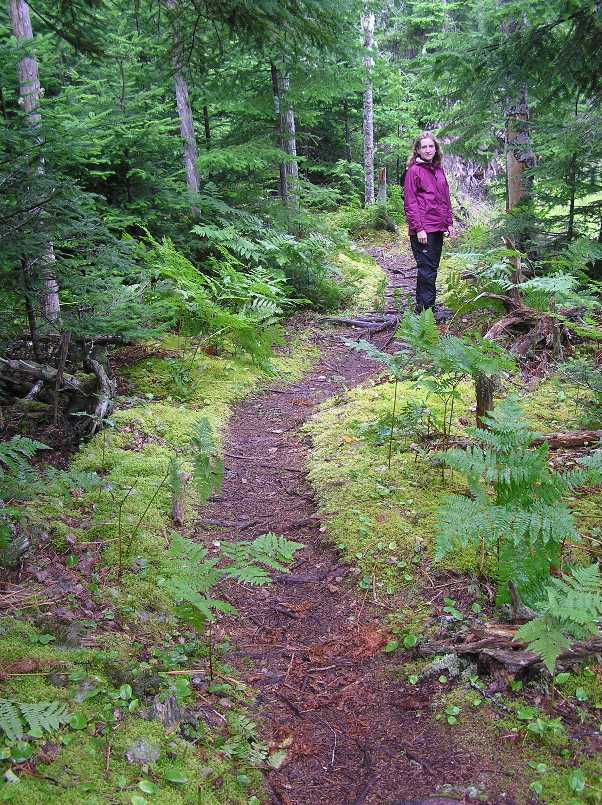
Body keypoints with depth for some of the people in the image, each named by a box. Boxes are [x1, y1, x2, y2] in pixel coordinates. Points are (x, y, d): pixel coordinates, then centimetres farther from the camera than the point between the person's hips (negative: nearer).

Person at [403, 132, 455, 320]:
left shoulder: (439, 170, 15)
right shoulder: (414, 171, -6)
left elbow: (446, 198, 21)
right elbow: (409, 202, -10)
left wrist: (449, 223, 15)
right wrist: (419, 228, -16)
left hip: (438, 228, 8)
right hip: (423, 229, -8)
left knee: (431, 268, 12)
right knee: (427, 269, -7)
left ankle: (421, 305, 22)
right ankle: (428, 309, -2)